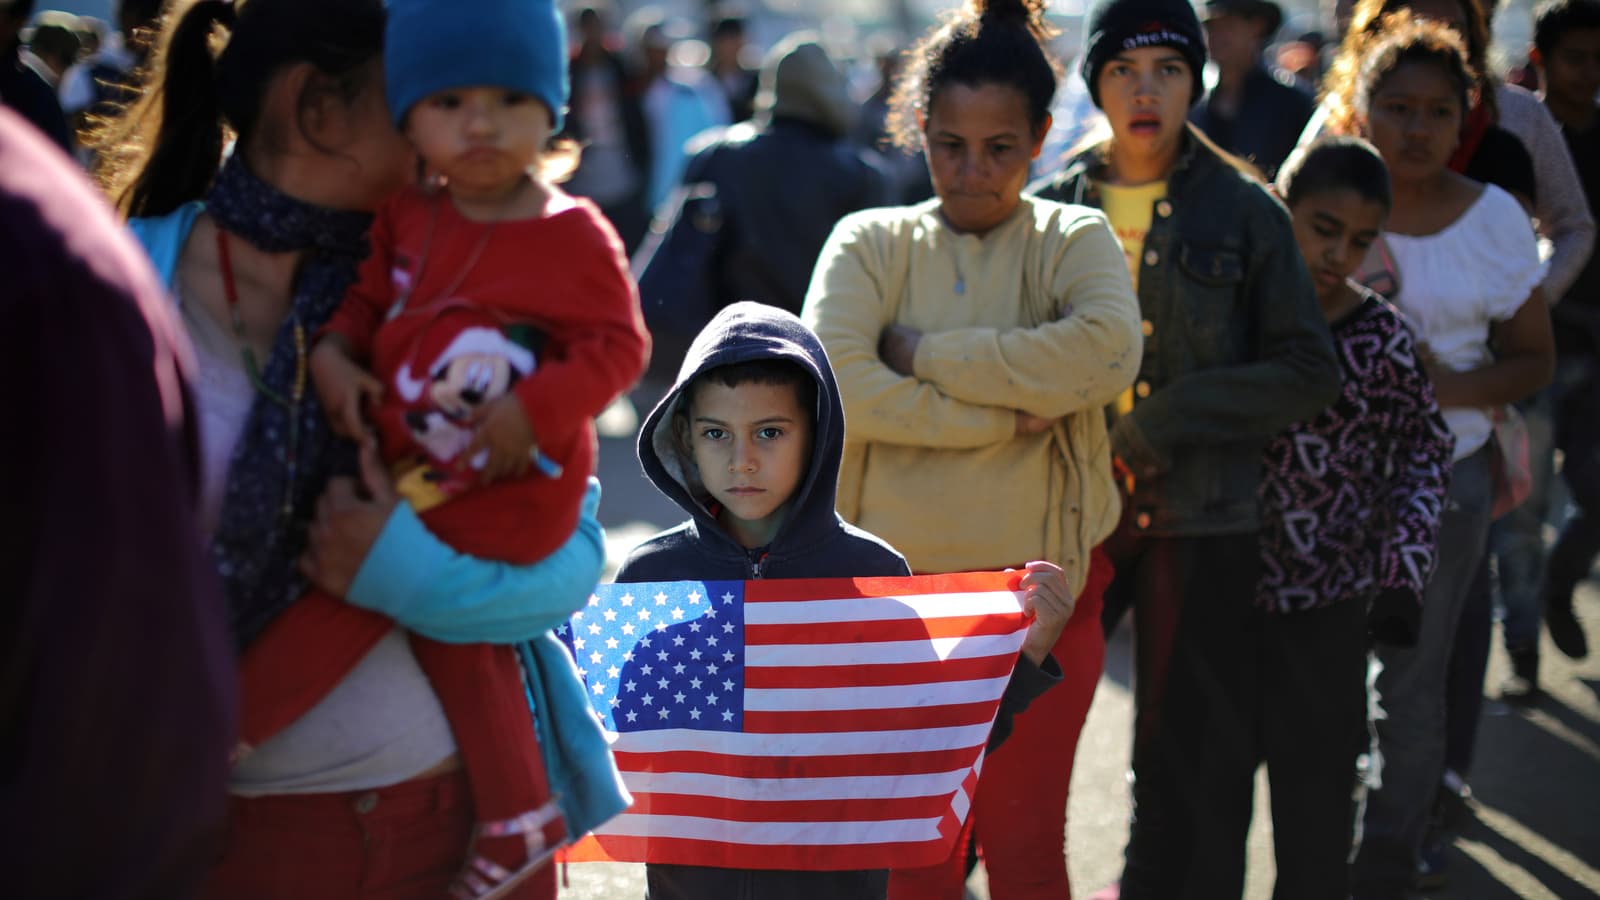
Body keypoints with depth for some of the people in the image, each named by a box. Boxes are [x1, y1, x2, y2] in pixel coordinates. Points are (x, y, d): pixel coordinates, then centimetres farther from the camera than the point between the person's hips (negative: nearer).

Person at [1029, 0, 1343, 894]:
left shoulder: (1244, 210, 0)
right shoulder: (1052, 208, 6)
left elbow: (1310, 373, -4)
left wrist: (1164, 421, -11)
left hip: (1201, 524, -1)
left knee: (1190, 768, 4)